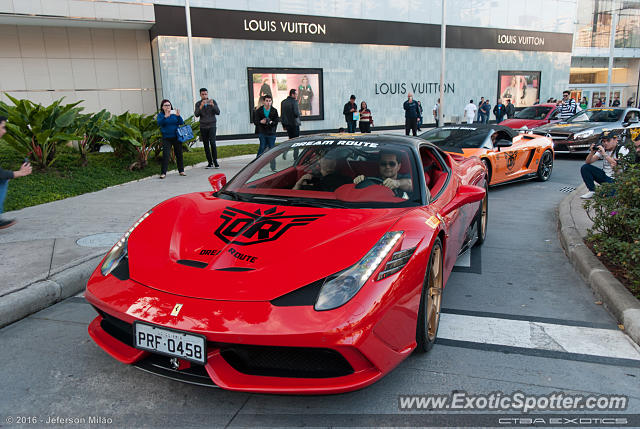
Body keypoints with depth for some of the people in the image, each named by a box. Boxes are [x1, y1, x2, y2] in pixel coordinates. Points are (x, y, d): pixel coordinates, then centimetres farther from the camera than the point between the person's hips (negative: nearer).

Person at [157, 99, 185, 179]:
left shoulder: (174, 113, 5)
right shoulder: (160, 115, 1)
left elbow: (181, 123, -2)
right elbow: (159, 123, -17)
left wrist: (178, 116, -20)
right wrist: (165, 116, -31)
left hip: (176, 137, 2)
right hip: (166, 138, -2)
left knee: (179, 154, 7)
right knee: (166, 155, -10)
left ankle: (181, 171, 18)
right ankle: (163, 173, -7)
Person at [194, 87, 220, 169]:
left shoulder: (213, 101, 4)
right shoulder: (198, 104, 5)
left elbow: (218, 112, -6)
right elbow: (196, 115, -7)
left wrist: (212, 105, -22)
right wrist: (201, 106, -22)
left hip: (212, 126, -2)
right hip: (203, 127, 2)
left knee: (212, 143, -16)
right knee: (206, 145, 3)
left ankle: (215, 161, -9)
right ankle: (210, 163, 9)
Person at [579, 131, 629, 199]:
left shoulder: (623, 150, -11)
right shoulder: (603, 149, 5)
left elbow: (619, 166, -28)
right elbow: (588, 162, 2)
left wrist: (605, 154, -30)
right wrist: (592, 152, -17)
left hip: (616, 180, -7)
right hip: (605, 176, 7)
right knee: (585, 167, -7)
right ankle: (592, 191, -3)